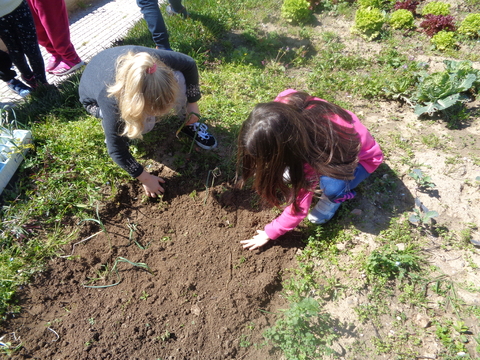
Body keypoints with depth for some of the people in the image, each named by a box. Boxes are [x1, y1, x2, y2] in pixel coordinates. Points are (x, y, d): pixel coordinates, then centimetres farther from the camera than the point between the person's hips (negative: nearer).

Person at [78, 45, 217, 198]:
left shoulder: (156, 60, -37)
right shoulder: (110, 100, -43)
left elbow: (190, 64, -17)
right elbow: (116, 150, -30)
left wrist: (192, 103, -15)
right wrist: (145, 178, -23)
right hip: (96, 99, -3)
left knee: (178, 77, -28)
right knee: (144, 124, -34)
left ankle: (189, 125, -3)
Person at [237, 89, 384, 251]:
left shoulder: (311, 156, -41)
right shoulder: (284, 104, -29)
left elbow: (299, 207, -27)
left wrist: (269, 233, -14)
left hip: (360, 156, -5)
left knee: (331, 186, -35)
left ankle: (335, 197, 0)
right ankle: (296, 170, 9)